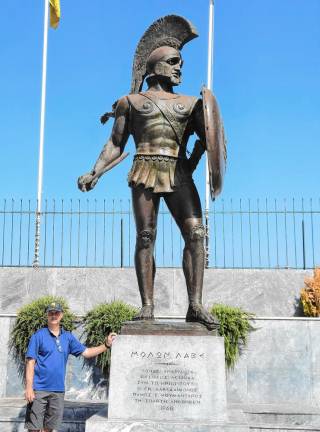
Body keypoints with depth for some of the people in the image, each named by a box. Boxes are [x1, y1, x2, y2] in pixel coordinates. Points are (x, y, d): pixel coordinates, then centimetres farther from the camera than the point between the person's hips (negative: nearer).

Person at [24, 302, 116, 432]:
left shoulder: (68, 337, 10)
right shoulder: (38, 336, -3)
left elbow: (86, 352, 13)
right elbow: (30, 362, -7)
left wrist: (106, 345, 3)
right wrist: (29, 387, -14)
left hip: (58, 390, 5)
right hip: (39, 389, -4)